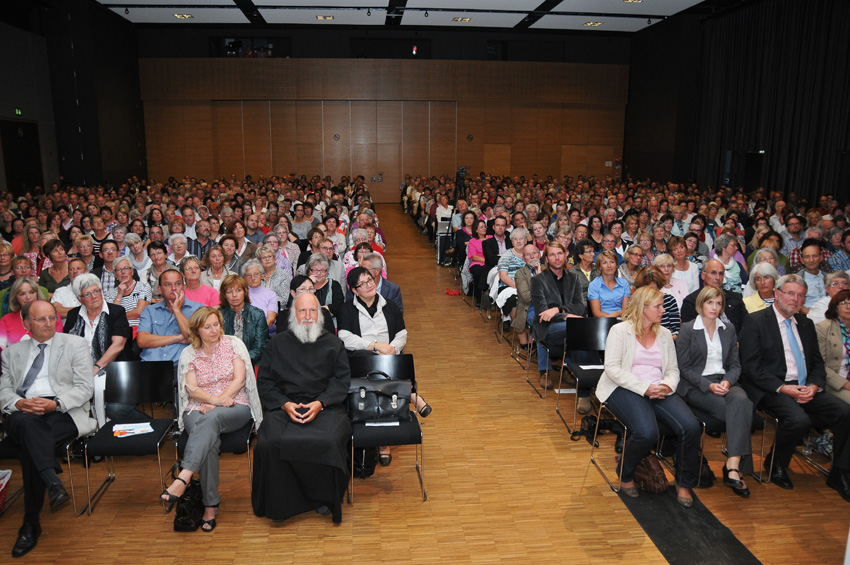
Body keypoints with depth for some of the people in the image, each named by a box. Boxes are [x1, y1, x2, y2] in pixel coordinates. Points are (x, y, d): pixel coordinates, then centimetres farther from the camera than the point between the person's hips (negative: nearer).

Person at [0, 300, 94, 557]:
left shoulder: (75, 345, 12)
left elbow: (84, 388, 3)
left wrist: (55, 404, -15)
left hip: (63, 413, -2)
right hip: (22, 412, 2)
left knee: (29, 448, -32)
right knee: (26, 421, -36)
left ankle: (31, 524, -27)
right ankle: (53, 483, -44)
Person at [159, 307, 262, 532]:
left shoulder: (233, 343, 8)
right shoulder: (189, 353, 12)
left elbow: (239, 379, -2)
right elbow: (191, 389, 1)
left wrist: (215, 405, -11)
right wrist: (216, 399, -18)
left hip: (235, 407, -1)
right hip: (199, 409, 1)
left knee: (211, 419, -37)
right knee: (209, 441, -32)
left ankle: (183, 478, -46)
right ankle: (211, 504, -27)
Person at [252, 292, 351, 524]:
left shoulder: (333, 343, 16)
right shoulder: (277, 344, 18)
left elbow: (341, 380, 7)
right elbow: (264, 382, 11)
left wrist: (320, 403, -11)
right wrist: (284, 404, -7)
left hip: (325, 407, -1)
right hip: (284, 407, 1)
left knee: (328, 442, -32)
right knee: (270, 443, -29)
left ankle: (325, 498, -8)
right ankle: (279, 502, -9)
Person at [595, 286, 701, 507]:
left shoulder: (665, 334, 18)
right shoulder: (620, 330, 0)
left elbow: (673, 369, 17)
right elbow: (612, 368, -10)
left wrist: (667, 386, -8)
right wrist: (644, 388, -18)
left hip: (659, 391, 5)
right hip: (625, 389, -5)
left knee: (691, 427, -21)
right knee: (647, 432, -32)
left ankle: (684, 484, 1)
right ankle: (625, 476, -2)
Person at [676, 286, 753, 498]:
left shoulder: (729, 329, 17)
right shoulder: (687, 329, 2)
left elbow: (735, 365, 13)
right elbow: (683, 367, -3)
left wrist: (728, 381, -9)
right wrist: (708, 385, -16)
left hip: (724, 382, 4)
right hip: (696, 386, -4)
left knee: (741, 400, -33)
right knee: (738, 412, -30)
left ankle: (732, 466, -37)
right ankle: (736, 469, -24)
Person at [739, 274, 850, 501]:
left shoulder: (806, 324, 18)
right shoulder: (755, 321, -3)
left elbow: (818, 363, 16)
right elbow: (751, 366, -10)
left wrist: (814, 386, -5)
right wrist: (782, 388, -18)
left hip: (806, 388, 6)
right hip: (772, 389, -6)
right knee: (799, 419, -32)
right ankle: (775, 464, -3)